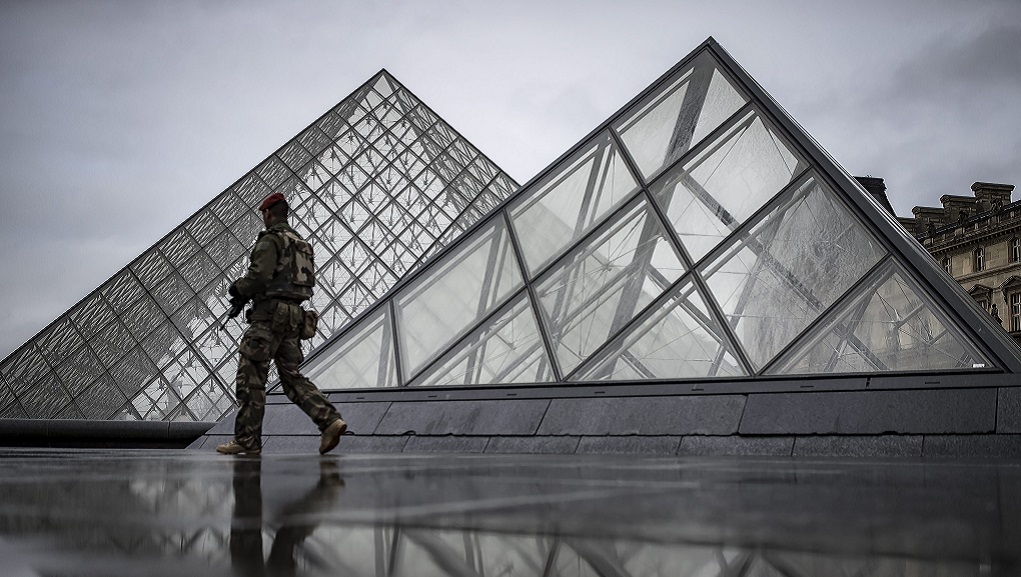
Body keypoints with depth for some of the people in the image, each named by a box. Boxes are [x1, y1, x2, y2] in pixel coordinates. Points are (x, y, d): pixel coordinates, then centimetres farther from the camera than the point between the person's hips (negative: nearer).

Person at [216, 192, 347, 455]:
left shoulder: (270, 240, -8)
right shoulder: (301, 243, 19)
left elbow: (259, 276, -21)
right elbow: (309, 281, 21)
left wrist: (237, 289, -1)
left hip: (270, 313, -8)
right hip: (295, 314, 8)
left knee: (251, 377, -1)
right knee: (292, 376, 10)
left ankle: (247, 440, 2)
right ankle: (330, 419, -6)